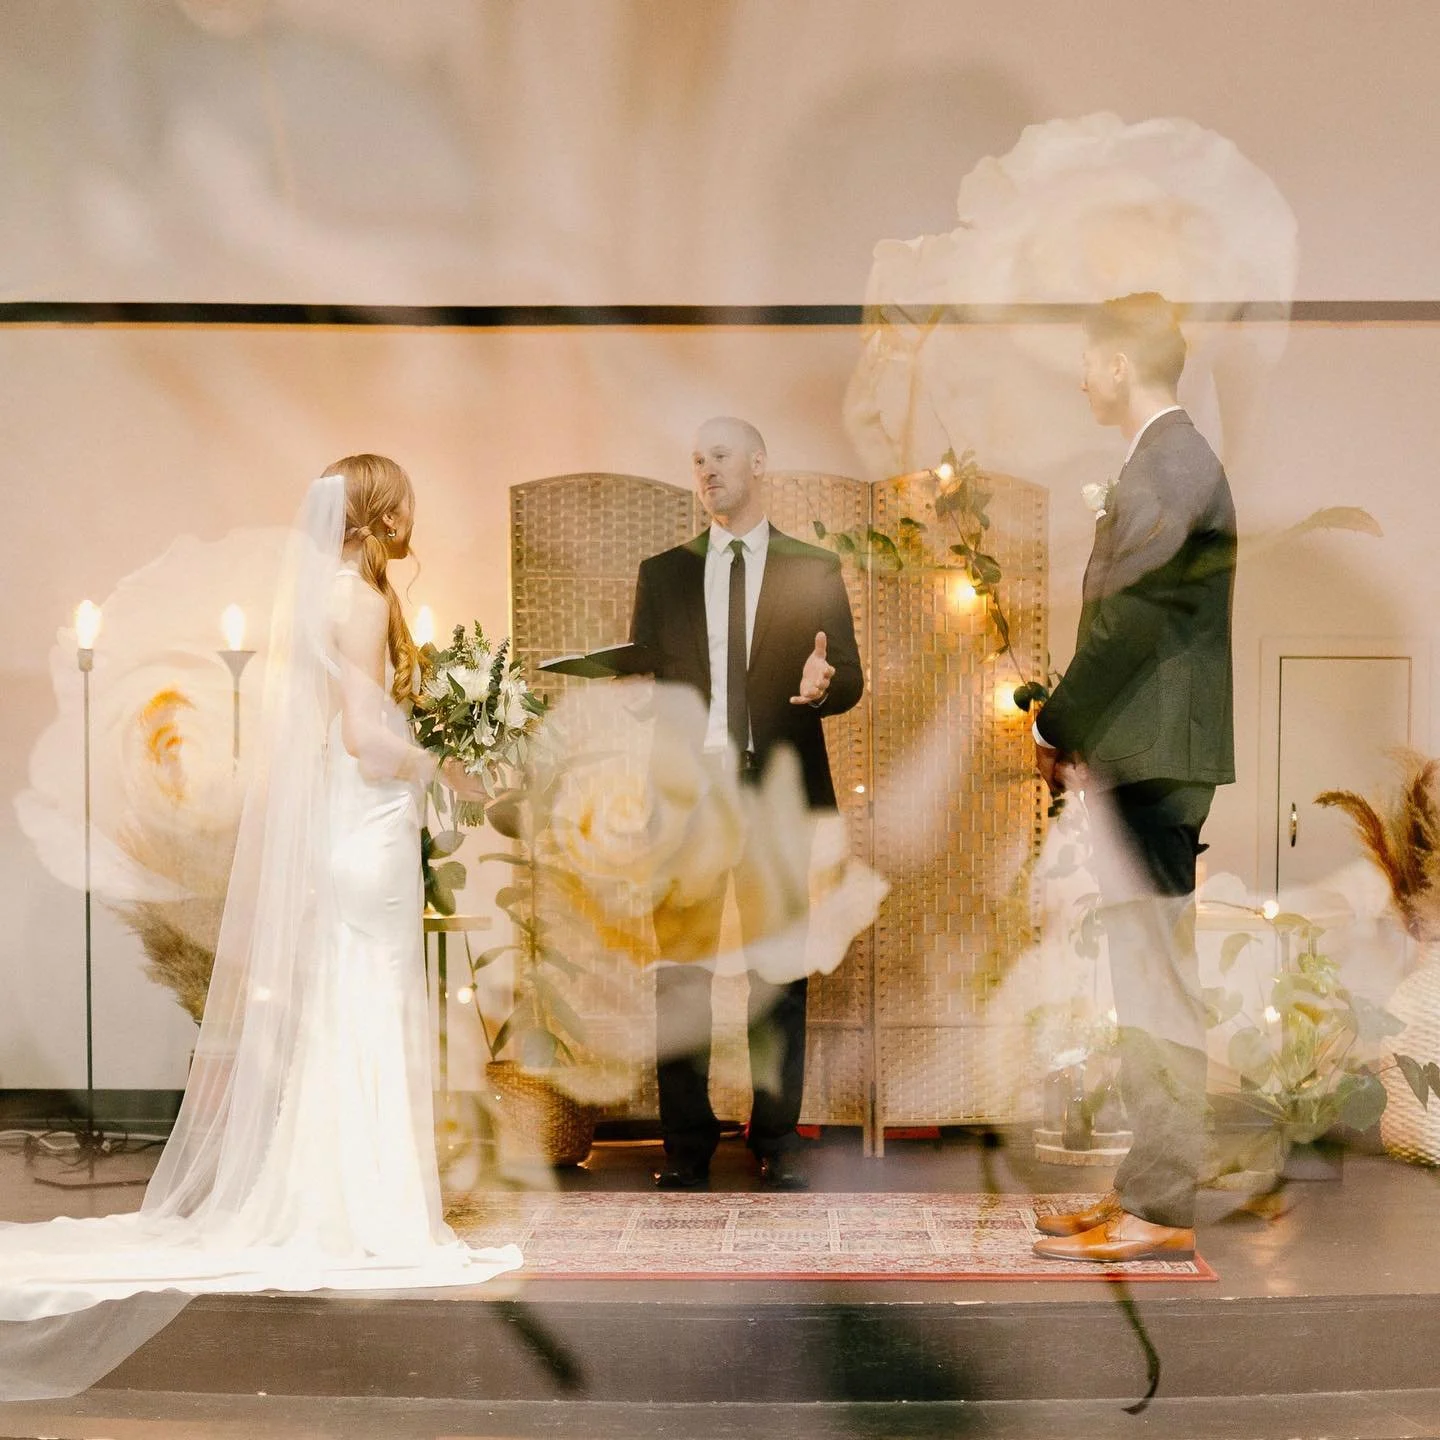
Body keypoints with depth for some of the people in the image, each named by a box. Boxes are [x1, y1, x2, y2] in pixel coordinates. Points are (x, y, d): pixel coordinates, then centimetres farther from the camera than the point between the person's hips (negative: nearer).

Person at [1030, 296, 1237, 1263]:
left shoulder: (1173, 465, -13)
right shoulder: (1167, 459, 17)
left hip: (1154, 760, -10)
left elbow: (1128, 621, -17)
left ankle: (1160, 1210, 4)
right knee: (1147, 988, 14)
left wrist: (1057, 730, -8)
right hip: (1136, 758, 10)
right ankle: (1148, 1188, 23)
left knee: (1159, 990, -4)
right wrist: (1077, 735, 14)